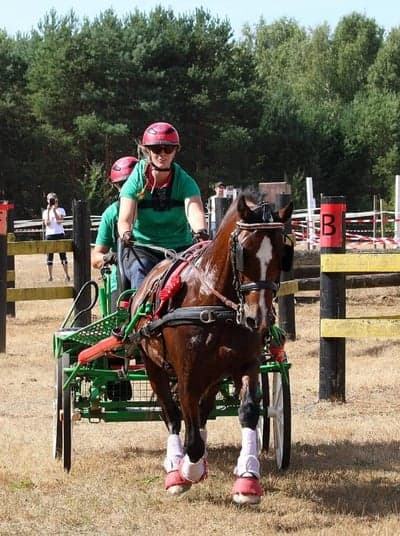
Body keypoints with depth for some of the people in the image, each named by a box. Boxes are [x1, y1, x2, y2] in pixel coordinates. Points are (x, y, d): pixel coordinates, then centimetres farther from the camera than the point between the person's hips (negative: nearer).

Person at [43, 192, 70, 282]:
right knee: (49, 256, -1)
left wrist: (54, 211, -15)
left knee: (63, 255, -1)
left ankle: (67, 275, 3)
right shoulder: (45, 212, 9)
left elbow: (59, 221, -9)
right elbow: (47, 223, -6)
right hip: (49, 235, 1)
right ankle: (50, 276, 3)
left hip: (59, 234, -1)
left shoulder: (61, 210, 5)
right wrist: (48, 211, -10)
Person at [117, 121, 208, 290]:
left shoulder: (184, 181, -1)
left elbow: (194, 211, -20)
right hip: (141, 247, -1)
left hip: (179, 247, 1)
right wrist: (126, 233, -40)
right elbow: (125, 219, -14)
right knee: (142, 279, -31)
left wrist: (200, 231, -44)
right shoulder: (136, 181, -2)